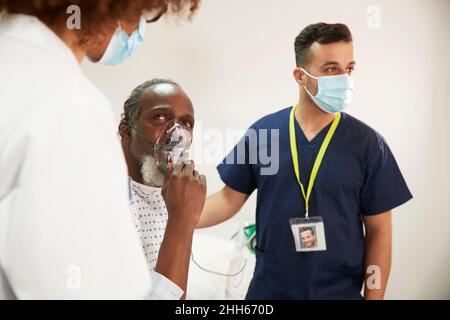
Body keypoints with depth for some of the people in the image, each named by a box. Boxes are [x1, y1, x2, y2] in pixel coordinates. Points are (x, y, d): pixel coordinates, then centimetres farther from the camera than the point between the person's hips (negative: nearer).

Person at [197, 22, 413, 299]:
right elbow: (230, 198, 3)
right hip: (268, 287, 2)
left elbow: (378, 230, -4)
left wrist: (373, 296, -6)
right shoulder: (263, 131, -4)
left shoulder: (367, 143, -8)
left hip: (339, 291, -1)